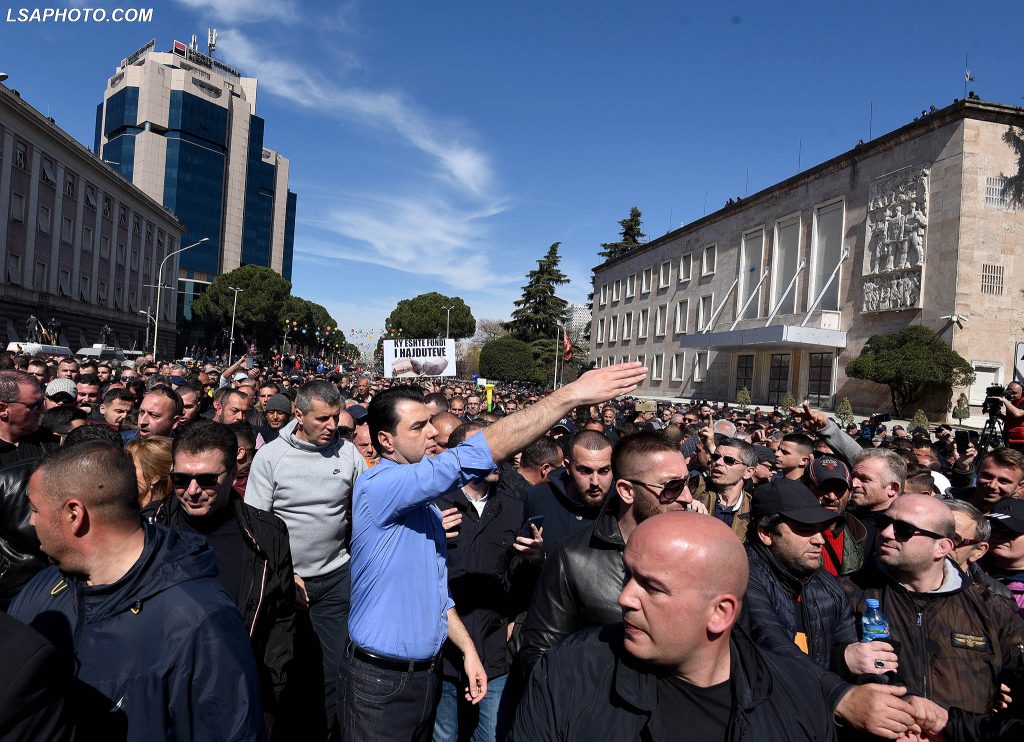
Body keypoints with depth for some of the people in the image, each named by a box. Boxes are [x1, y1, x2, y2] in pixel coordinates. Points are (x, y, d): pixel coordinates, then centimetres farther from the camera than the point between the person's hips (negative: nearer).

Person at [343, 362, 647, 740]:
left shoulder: (424, 497, 7)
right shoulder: (377, 486, -23)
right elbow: (472, 457, -35)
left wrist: (467, 648, 5)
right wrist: (571, 394, -36)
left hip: (425, 670, 8)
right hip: (380, 680, -8)